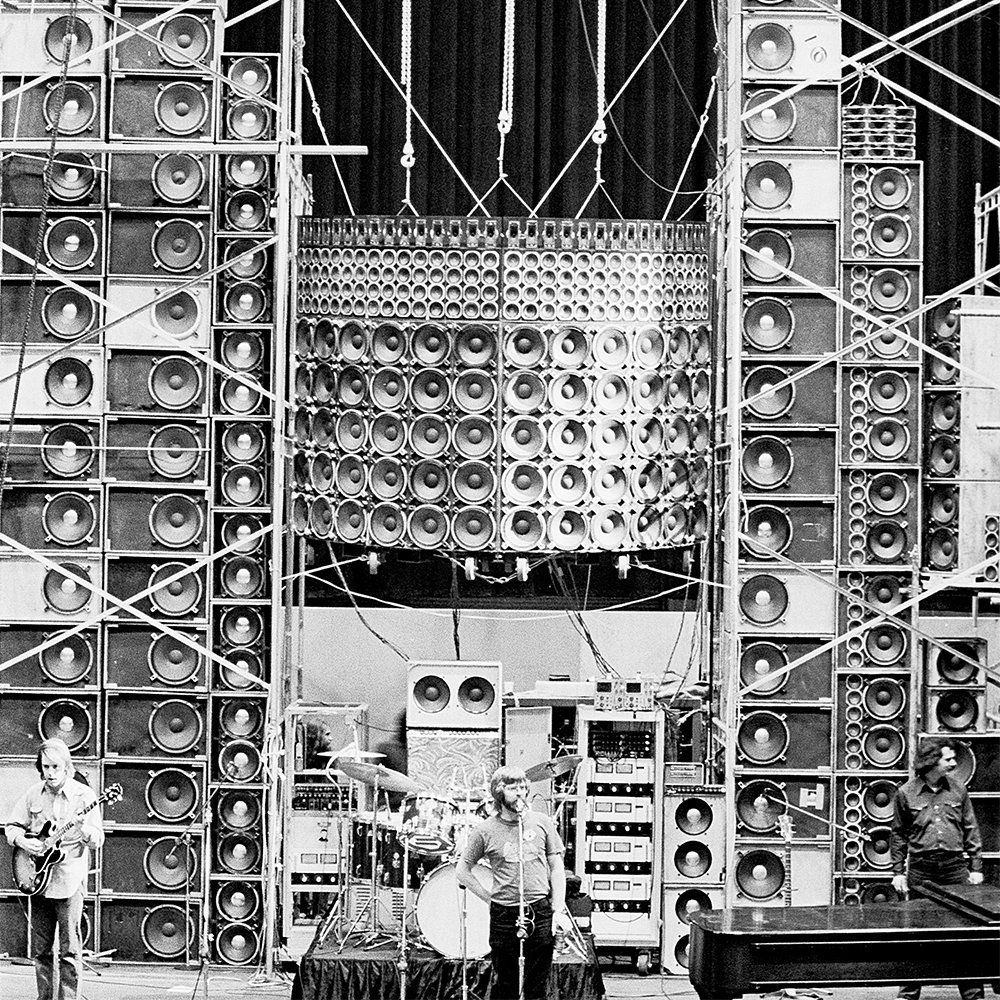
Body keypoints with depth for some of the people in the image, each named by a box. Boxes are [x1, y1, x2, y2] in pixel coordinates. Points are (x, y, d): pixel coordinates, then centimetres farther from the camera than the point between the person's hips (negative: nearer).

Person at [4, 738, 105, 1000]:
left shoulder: (83, 795, -6)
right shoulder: (33, 794, 6)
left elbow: (98, 840, -8)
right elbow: (12, 827, 14)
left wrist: (83, 829, -29)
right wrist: (22, 841, -7)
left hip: (69, 881, -4)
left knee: (69, 949, -3)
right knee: (40, 949, 10)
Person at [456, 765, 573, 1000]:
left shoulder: (542, 823, 4)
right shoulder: (486, 830, 0)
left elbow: (557, 868, 7)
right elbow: (463, 871, 8)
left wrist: (559, 910, -1)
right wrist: (490, 898, 1)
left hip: (541, 912, 1)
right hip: (504, 916, -1)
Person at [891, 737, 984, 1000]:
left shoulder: (958, 790, 7)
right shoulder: (906, 793, 1)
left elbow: (971, 830, 10)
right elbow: (899, 835, 6)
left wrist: (976, 867, 4)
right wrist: (898, 872, 3)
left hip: (955, 867, 2)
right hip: (921, 869, -2)